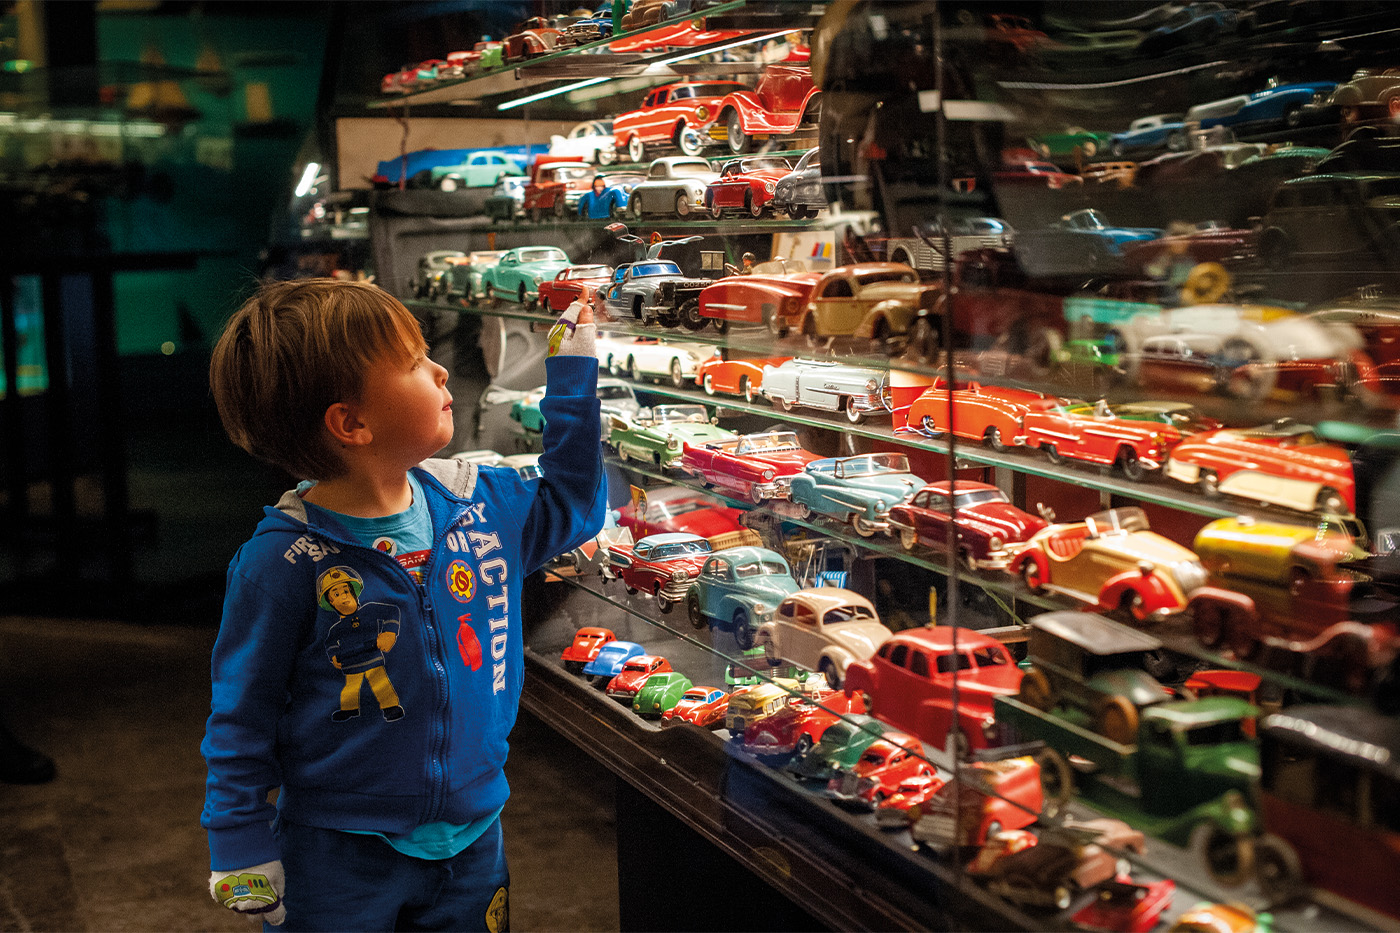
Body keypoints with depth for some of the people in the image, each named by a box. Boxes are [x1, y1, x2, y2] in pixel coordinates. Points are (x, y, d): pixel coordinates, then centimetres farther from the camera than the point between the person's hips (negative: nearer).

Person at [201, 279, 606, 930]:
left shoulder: (482, 503, -3)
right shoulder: (285, 560, -18)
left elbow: (570, 507, 16)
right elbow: (241, 718, -10)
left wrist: (573, 369, 11)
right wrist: (243, 851, -7)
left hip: (472, 839, 5)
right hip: (338, 857, -5)